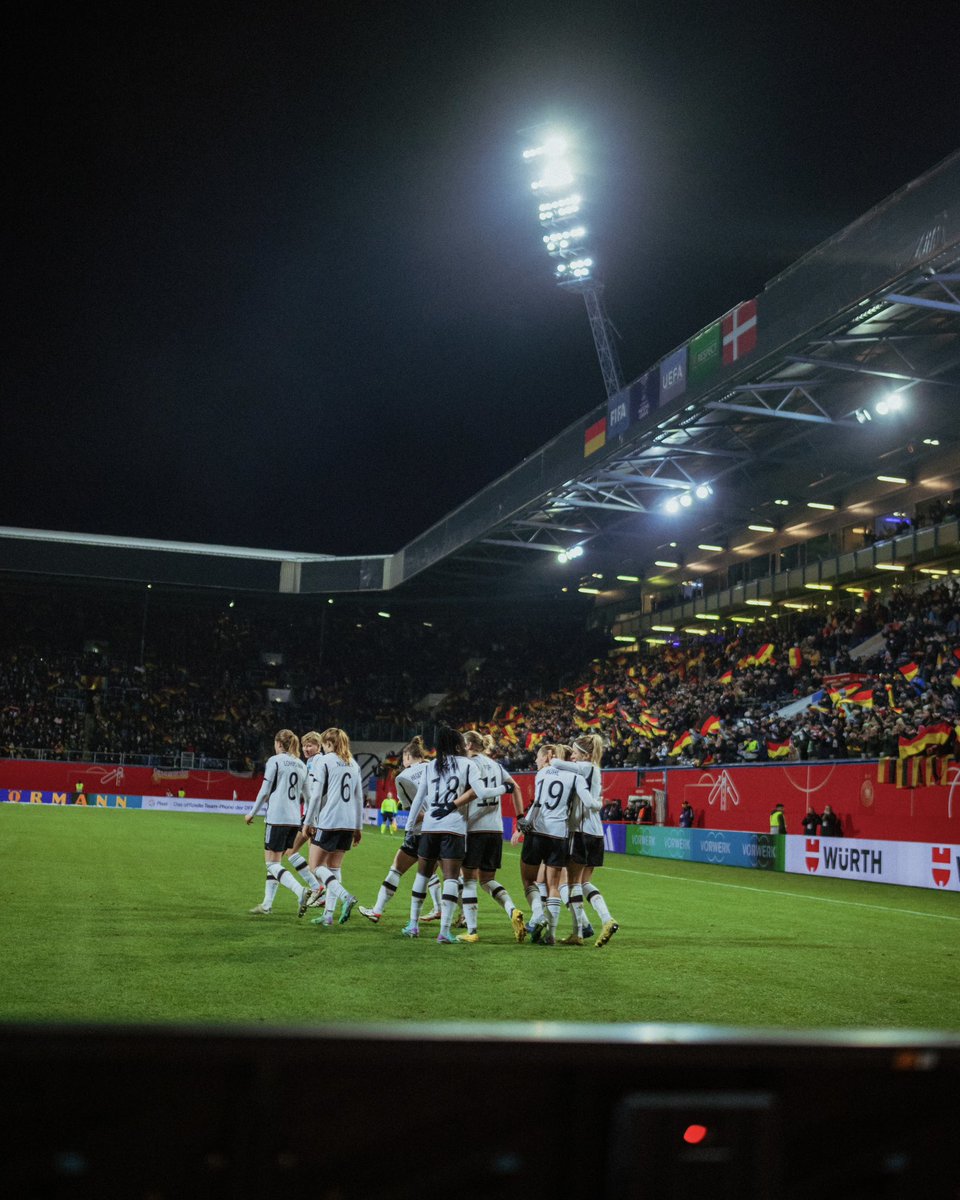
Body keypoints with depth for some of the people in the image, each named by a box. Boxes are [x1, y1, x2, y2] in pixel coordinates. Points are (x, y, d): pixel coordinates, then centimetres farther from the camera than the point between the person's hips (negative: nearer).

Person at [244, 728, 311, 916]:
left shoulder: (274, 761, -4)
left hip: (277, 818, -7)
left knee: (272, 863, -4)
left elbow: (265, 791, -6)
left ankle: (300, 890, -24)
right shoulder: (302, 765, 14)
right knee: (275, 862, 16)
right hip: (295, 820, 7)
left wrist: (252, 813, 5)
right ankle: (267, 904, 19)